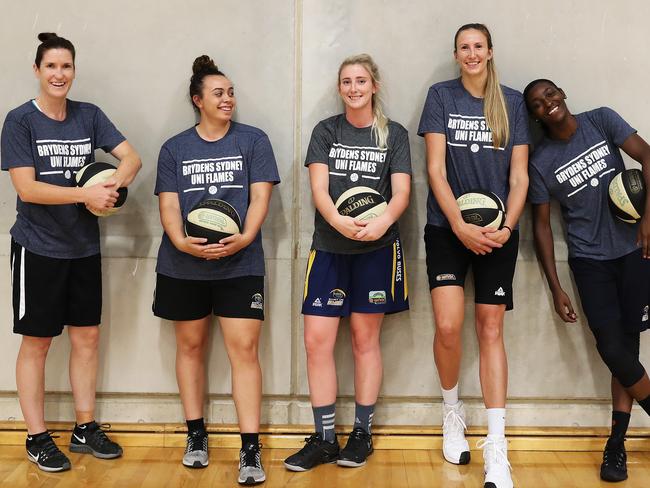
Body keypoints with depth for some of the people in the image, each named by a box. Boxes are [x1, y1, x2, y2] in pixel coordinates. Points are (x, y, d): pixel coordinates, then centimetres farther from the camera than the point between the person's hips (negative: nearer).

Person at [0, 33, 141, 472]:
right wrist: (86, 194, -23)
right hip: (37, 248, -4)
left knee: (87, 337, 10)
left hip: (84, 247, 5)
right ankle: (37, 437, 16)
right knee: (36, 342, 5)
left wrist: (116, 181, -23)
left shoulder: (89, 115, 4)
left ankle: (86, 427, 24)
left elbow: (131, 156, -2)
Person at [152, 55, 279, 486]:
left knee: (244, 349, -8)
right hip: (184, 266, 2)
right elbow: (168, 205, 2)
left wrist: (245, 238, -19)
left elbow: (260, 197, -2)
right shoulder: (175, 148, 9)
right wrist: (181, 242, -17)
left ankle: (251, 448, -4)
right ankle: (196, 434, 25)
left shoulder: (253, 140, 5)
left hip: (240, 264, -2)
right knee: (190, 346, 11)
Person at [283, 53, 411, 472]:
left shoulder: (395, 135, 5)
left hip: (376, 249, -1)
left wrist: (383, 222, -26)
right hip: (329, 247, 2)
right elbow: (318, 189, -4)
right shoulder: (326, 131, 7)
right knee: (317, 340, -3)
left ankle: (363, 433, 18)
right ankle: (324, 439, 8)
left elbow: (401, 191, -4)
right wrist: (340, 222, -25)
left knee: (365, 339, 5)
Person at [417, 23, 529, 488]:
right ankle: (452, 411, 16)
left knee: (491, 329, 1)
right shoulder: (441, 96, 2)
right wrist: (460, 226, -15)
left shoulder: (513, 102, 6)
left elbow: (519, 175, 3)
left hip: (498, 232, 1)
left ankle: (496, 449, 3)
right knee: (448, 327, -13)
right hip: (448, 228, -1)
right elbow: (436, 169, -5)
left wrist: (507, 227, -12)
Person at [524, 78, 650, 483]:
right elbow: (542, 225, -1)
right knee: (612, 347, -9)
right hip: (590, 260, -1)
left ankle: (617, 442, 11)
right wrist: (556, 288, -4)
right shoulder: (541, 162, -3)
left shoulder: (601, 121, 0)